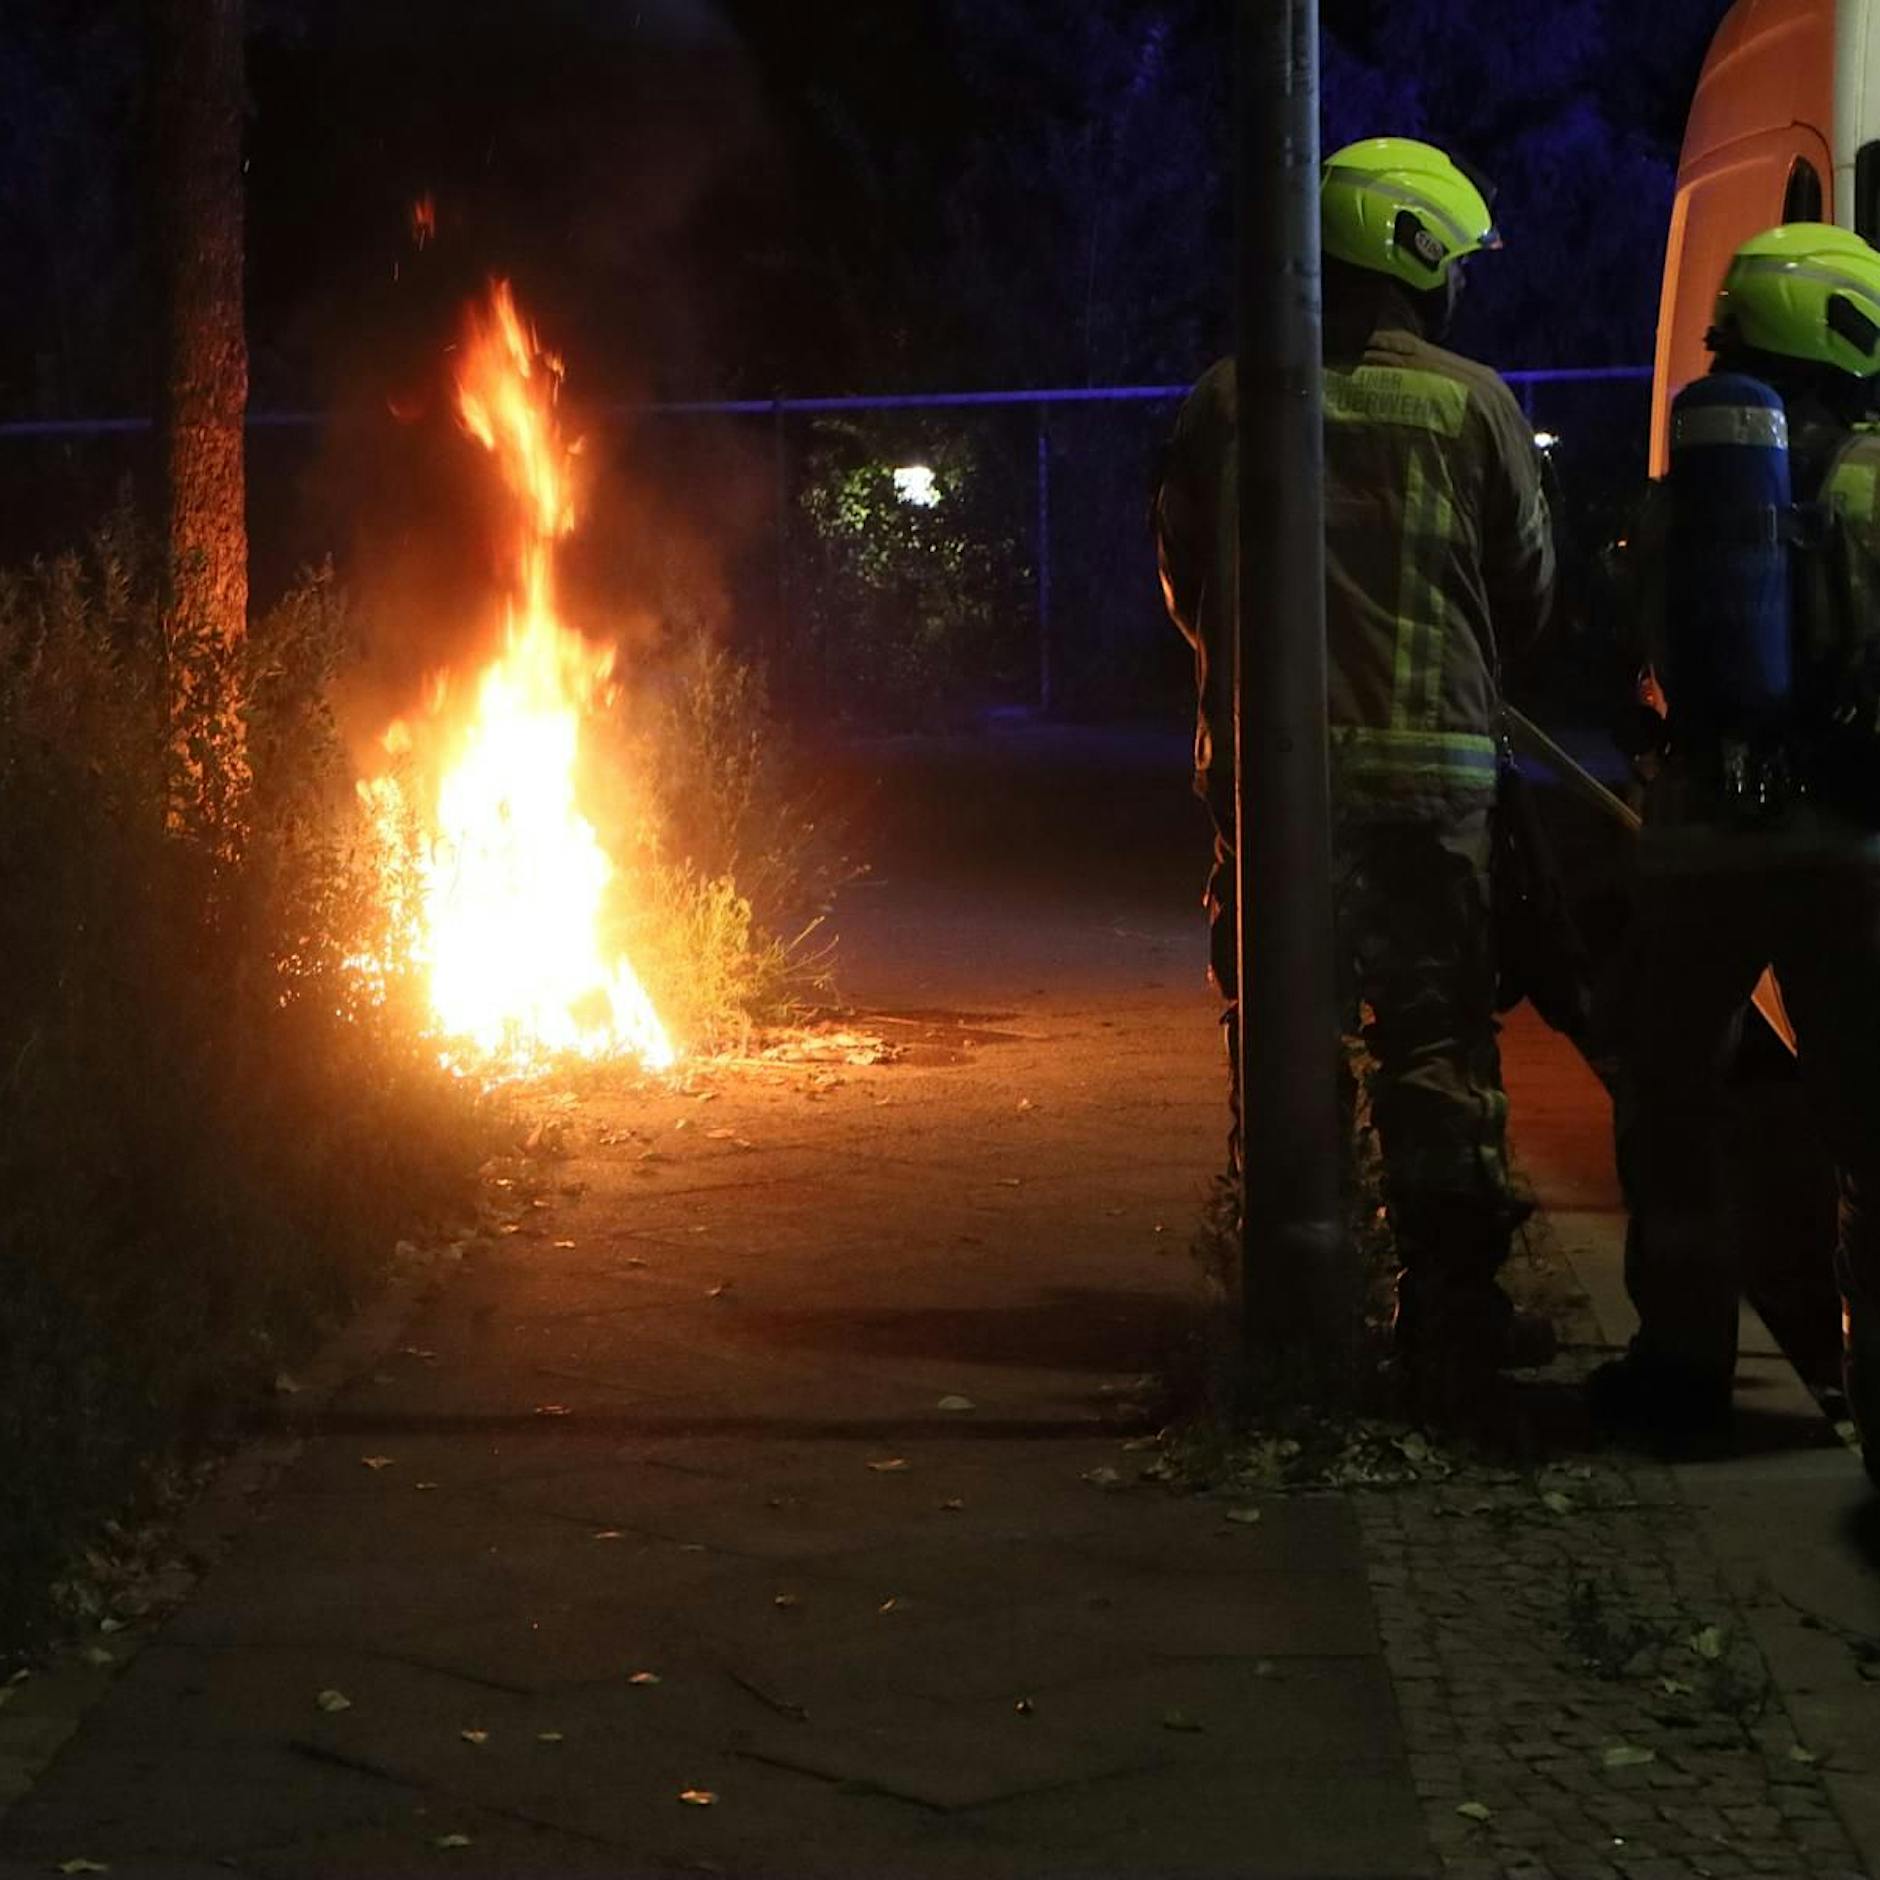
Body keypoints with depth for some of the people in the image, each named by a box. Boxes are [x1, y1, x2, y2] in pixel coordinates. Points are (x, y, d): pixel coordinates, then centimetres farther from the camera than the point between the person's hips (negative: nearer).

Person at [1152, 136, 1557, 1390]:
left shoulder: (1230, 402, 2)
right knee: (1438, 1035, 5)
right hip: (1431, 764, -2)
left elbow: (1186, 581, 9)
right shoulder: (1472, 404, -3)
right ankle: (1454, 1299, 6)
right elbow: (1530, 594, 4)